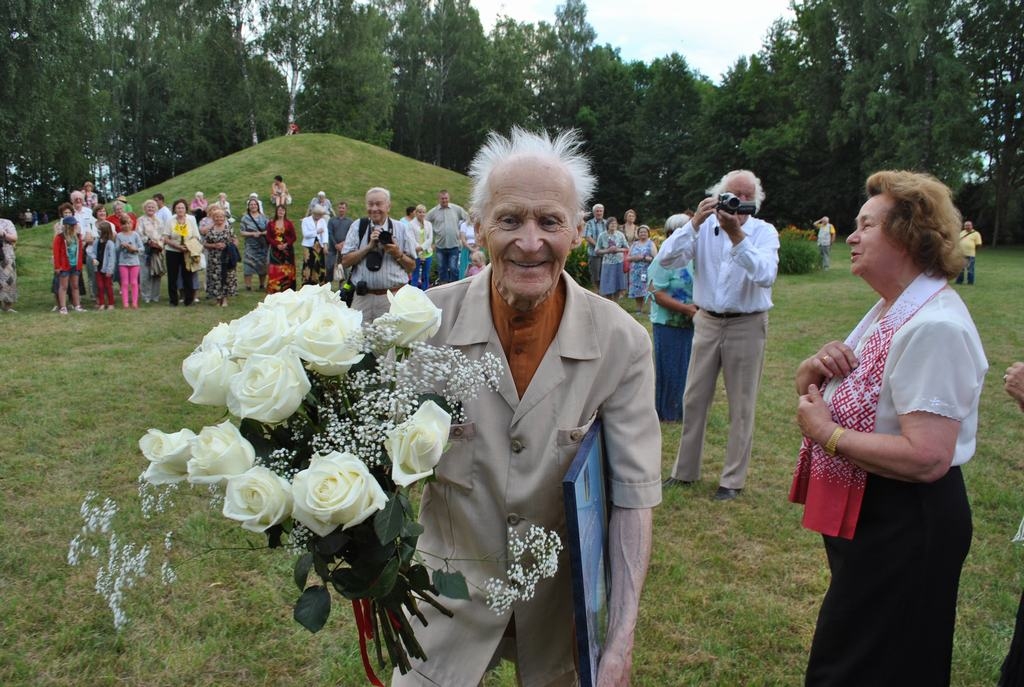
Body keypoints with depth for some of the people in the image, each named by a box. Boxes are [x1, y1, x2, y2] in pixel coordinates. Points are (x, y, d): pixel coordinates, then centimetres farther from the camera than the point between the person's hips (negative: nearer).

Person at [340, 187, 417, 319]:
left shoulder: (401, 229, 6)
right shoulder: (358, 227, 8)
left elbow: (412, 266, 8)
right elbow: (345, 261, 1)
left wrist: (397, 254, -10)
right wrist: (369, 246, -9)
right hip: (363, 297, 1)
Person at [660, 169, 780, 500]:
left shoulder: (764, 232, -6)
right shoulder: (704, 227, -1)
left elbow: (766, 275, -24)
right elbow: (667, 258, -15)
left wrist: (736, 234, -30)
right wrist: (695, 222, -25)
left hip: (747, 325, -2)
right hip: (707, 322, 2)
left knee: (741, 407, 6)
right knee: (694, 400, 10)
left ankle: (733, 479, 19)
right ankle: (685, 471, 25)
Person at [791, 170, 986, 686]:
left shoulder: (934, 326, -24)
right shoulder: (889, 309, 7)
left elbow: (927, 458, -32)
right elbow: (817, 394, 14)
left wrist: (825, 432, -22)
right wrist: (814, 369, -8)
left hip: (905, 526, -9)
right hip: (863, 513, 10)